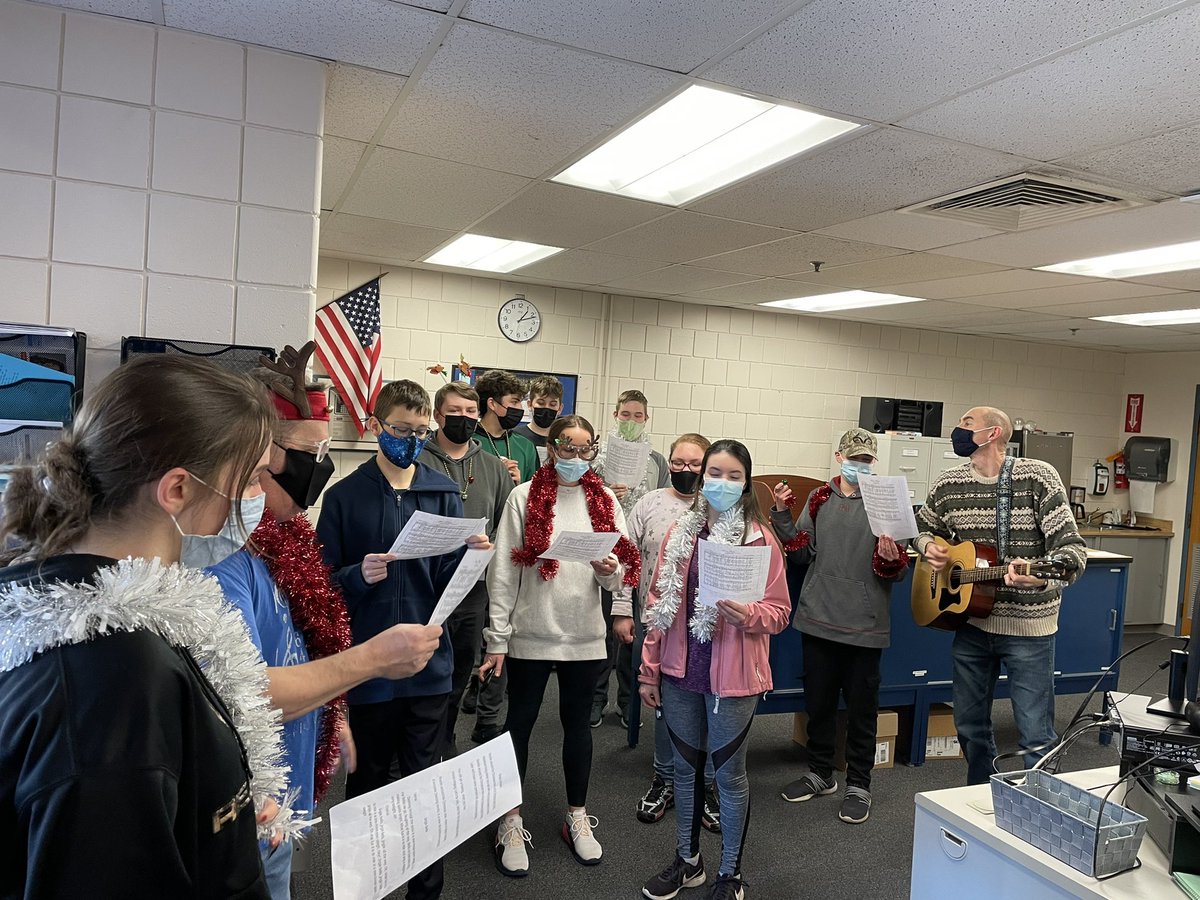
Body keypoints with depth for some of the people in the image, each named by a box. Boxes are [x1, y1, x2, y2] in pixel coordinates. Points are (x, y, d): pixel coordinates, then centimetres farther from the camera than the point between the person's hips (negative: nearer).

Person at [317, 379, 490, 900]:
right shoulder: (344, 496, -2)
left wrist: (470, 555, -16)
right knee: (367, 784, 14)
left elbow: (448, 580, 3)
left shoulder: (444, 494, 4)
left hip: (428, 664, 1)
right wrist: (359, 577, -23)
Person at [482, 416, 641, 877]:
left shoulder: (605, 500, 3)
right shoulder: (525, 497, -6)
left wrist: (611, 571, -18)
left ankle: (577, 817, 32)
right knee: (520, 722, 9)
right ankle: (512, 822, 25)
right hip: (530, 633, -3)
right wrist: (497, 639, -8)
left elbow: (623, 572, 5)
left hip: (584, 635, 3)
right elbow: (502, 572, -6)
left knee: (577, 721, 15)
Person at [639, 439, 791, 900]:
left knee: (729, 772, 10)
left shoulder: (761, 538, -8)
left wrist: (747, 614, -27)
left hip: (732, 675, -4)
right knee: (685, 766, 17)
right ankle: (687, 860, 37)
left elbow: (779, 611, -6)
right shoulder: (679, 534, 3)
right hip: (680, 671, 4)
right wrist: (649, 671, 6)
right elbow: (658, 604, 6)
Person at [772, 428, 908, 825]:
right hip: (819, 618, 3)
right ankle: (820, 774, 34)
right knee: (818, 700, 15)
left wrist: (891, 559, -27)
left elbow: (895, 571, -5)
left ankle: (858, 785, 25)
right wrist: (783, 515, -5)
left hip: (864, 624, -3)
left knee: (861, 707, 8)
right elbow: (802, 553, 5)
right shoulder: (820, 498, 5)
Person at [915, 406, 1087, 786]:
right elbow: (923, 527, 19)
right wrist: (928, 547, -3)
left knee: (1036, 735, 1)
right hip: (970, 622, 5)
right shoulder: (947, 484, 2)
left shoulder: (1037, 477, -12)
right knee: (970, 725, 16)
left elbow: (1072, 547, -17)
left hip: (1028, 627, -5)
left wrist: (1043, 574, -37)